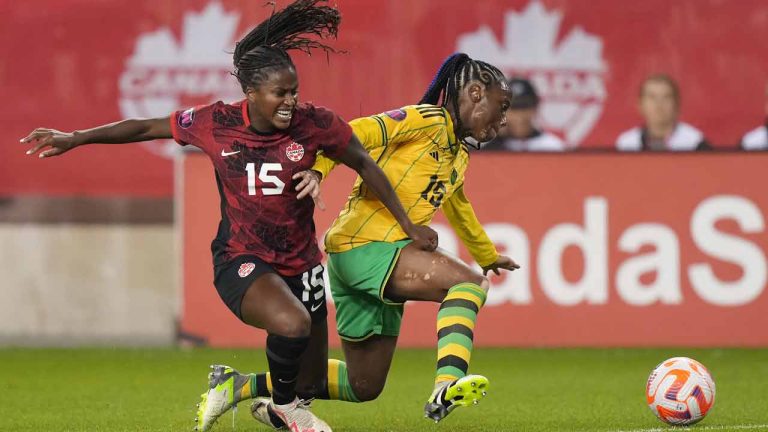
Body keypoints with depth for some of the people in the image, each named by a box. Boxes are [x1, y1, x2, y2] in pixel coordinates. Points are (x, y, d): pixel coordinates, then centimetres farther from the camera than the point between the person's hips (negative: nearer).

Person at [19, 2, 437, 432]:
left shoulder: (315, 123, -11)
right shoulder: (216, 124, -12)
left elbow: (365, 165, 4)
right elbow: (146, 128, 3)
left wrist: (408, 225, 8)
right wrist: (75, 138, 4)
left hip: (300, 263, 4)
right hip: (241, 262, -4)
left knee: (311, 380, 11)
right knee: (292, 322, -35)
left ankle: (230, 385, 42)